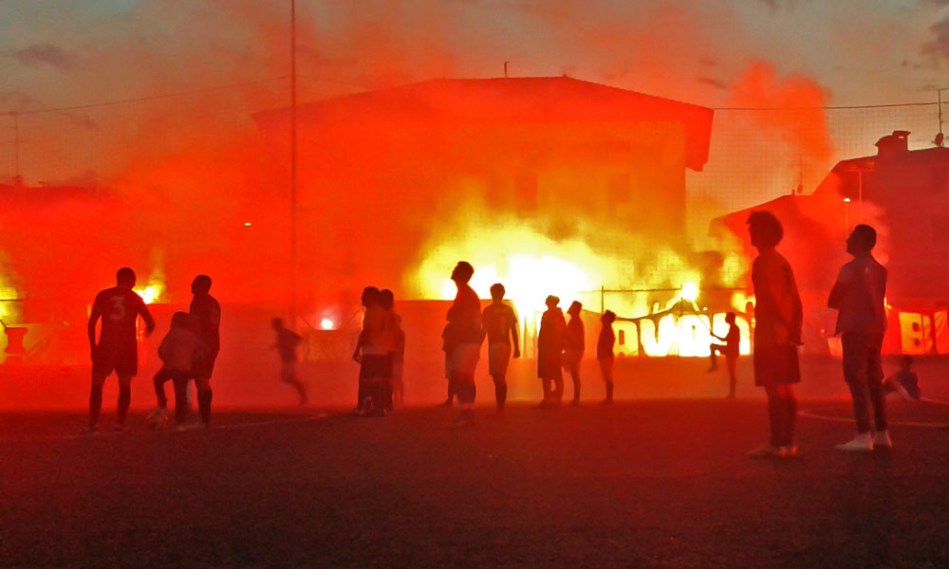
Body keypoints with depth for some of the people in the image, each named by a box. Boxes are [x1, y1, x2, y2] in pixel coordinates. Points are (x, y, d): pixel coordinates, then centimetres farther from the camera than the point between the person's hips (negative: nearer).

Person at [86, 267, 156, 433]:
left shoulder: (103, 296, 4)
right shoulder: (134, 298, 4)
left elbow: (92, 323, 0)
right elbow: (151, 324, 3)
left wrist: (93, 346, 7)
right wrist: (147, 332, 26)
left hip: (106, 345, 0)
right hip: (128, 346, 0)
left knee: (97, 384, 5)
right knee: (125, 385, 9)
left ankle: (94, 422, -6)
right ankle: (121, 423, 1)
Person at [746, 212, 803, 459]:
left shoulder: (762, 262, -10)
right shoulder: (782, 261, 18)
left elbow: (770, 298, -19)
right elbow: (796, 301, 16)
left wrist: (789, 328, -13)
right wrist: (795, 330, 13)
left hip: (770, 335, -9)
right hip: (786, 336, 9)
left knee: (774, 389, -9)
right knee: (785, 389, 10)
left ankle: (777, 443, -9)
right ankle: (788, 441, 12)